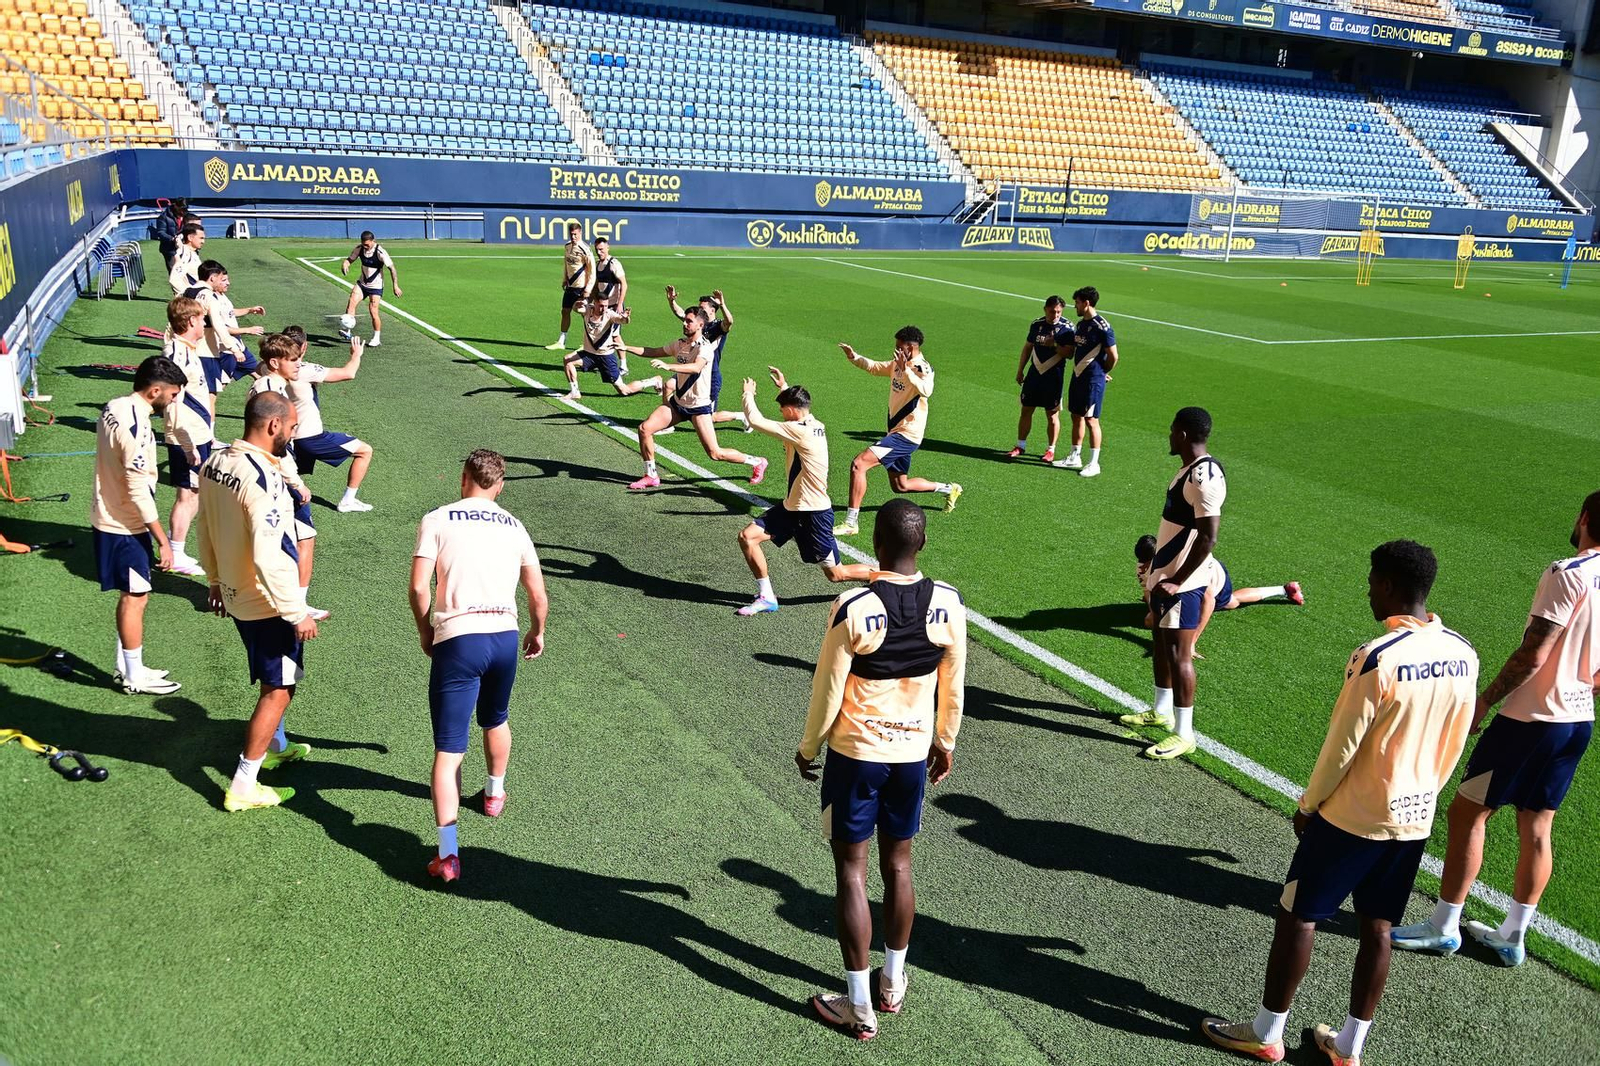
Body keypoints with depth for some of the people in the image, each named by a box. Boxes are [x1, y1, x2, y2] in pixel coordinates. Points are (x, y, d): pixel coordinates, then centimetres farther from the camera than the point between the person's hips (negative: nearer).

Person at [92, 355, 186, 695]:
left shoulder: (114, 408, 5)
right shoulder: (136, 425, -25)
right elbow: (140, 491, -25)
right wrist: (163, 541, -19)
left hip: (108, 520, 9)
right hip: (125, 527, -9)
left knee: (132, 596, 18)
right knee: (135, 598, 3)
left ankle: (126, 668, 29)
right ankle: (135, 677, 14)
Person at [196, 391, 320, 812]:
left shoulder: (214, 464, 1)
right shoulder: (264, 478, -28)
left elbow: (205, 531, 13)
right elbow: (268, 559, -30)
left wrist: (217, 579, 26)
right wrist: (298, 613, -21)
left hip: (234, 595, 9)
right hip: (267, 603, -9)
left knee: (272, 680, 28)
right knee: (278, 689, 3)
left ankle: (272, 748, 46)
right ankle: (242, 787, 8)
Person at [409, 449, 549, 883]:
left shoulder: (437, 520, 3)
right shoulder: (514, 527, 14)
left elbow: (418, 587, -5)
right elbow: (538, 596, 14)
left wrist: (426, 633, 11)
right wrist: (537, 634, 32)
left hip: (457, 639, -4)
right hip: (505, 636, 4)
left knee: (448, 750, -2)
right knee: (496, 721, 30)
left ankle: (448, 853, -10)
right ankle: (495, 793, 52)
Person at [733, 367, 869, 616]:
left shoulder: (801, 432, -24)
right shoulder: (814, 425, 3)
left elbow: (755, 420, -22)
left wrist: (748, 394, -5)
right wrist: (784, 386, 32)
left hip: (814, 513, -9)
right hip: (792, 505, 9)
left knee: (836, 574, 3)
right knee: (747, 536, -1)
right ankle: (766, 597, 8)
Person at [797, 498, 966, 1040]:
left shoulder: (853, 608, -21)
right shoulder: (949, 604, -9)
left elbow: (827, 688, -13)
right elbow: (953, 685, 2)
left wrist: (808, 746, 3)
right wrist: (945, 742, 18)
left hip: (856, 752, -4)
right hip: (914, 752, 4)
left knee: (851, 870, 8)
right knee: (898, 863, 19)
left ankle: (859, 1006, 16)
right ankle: (892, 984, 35)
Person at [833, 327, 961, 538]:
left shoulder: (922, 368, -18)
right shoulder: (898, 364, 8)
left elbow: (926, 390, -40)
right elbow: (874, 367, 24)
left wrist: (906, 370, -48)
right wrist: (854, 357, 8)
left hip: (906, 436, -10)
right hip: (896, 432, 10)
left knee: (858, 464, -22)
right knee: (900, 486, 23)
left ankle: (850, 523, -20)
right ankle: (949, 489, 41)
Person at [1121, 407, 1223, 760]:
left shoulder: (1204, 477, -23)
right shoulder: (1191, 468, 9)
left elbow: (1209, 538, -27)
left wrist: (1176, 582, -24)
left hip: (1180, 582, -10)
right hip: (1164, 572, 10)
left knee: (1178, 653, -4)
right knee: (1161, 643, 21)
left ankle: (1183, 734, 6)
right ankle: (1162, 711, 37)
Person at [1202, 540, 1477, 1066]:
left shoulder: (1377, 657, -23)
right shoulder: (1463, 654, -1)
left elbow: (1341, 746, -17)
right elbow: (1455, 744, 9)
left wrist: (1307, 804, -3)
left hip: (1353, 815, -7)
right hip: (1416, 818, 7)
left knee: (1297, 916, 7)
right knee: (1376, 926, 15)